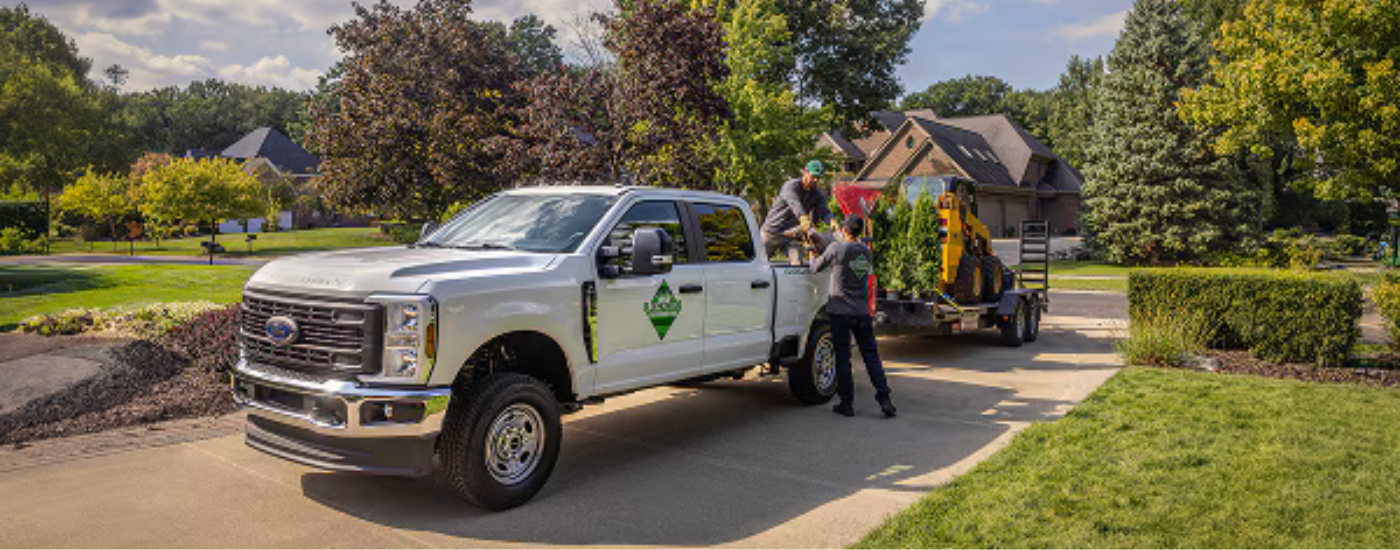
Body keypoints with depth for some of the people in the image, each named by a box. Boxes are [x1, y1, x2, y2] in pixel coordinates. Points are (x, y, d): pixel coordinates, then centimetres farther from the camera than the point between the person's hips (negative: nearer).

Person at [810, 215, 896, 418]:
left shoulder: (837, 248, -9)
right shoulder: (866, 252, 6)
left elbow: (816, 268, 0)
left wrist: (814, 258, 23)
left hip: (840, 312, -4)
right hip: (862, 312, 4)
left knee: (843, 358, 3)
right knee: (871, 355, 8)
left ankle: (847, 403, 8)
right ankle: (884, 399, 4)